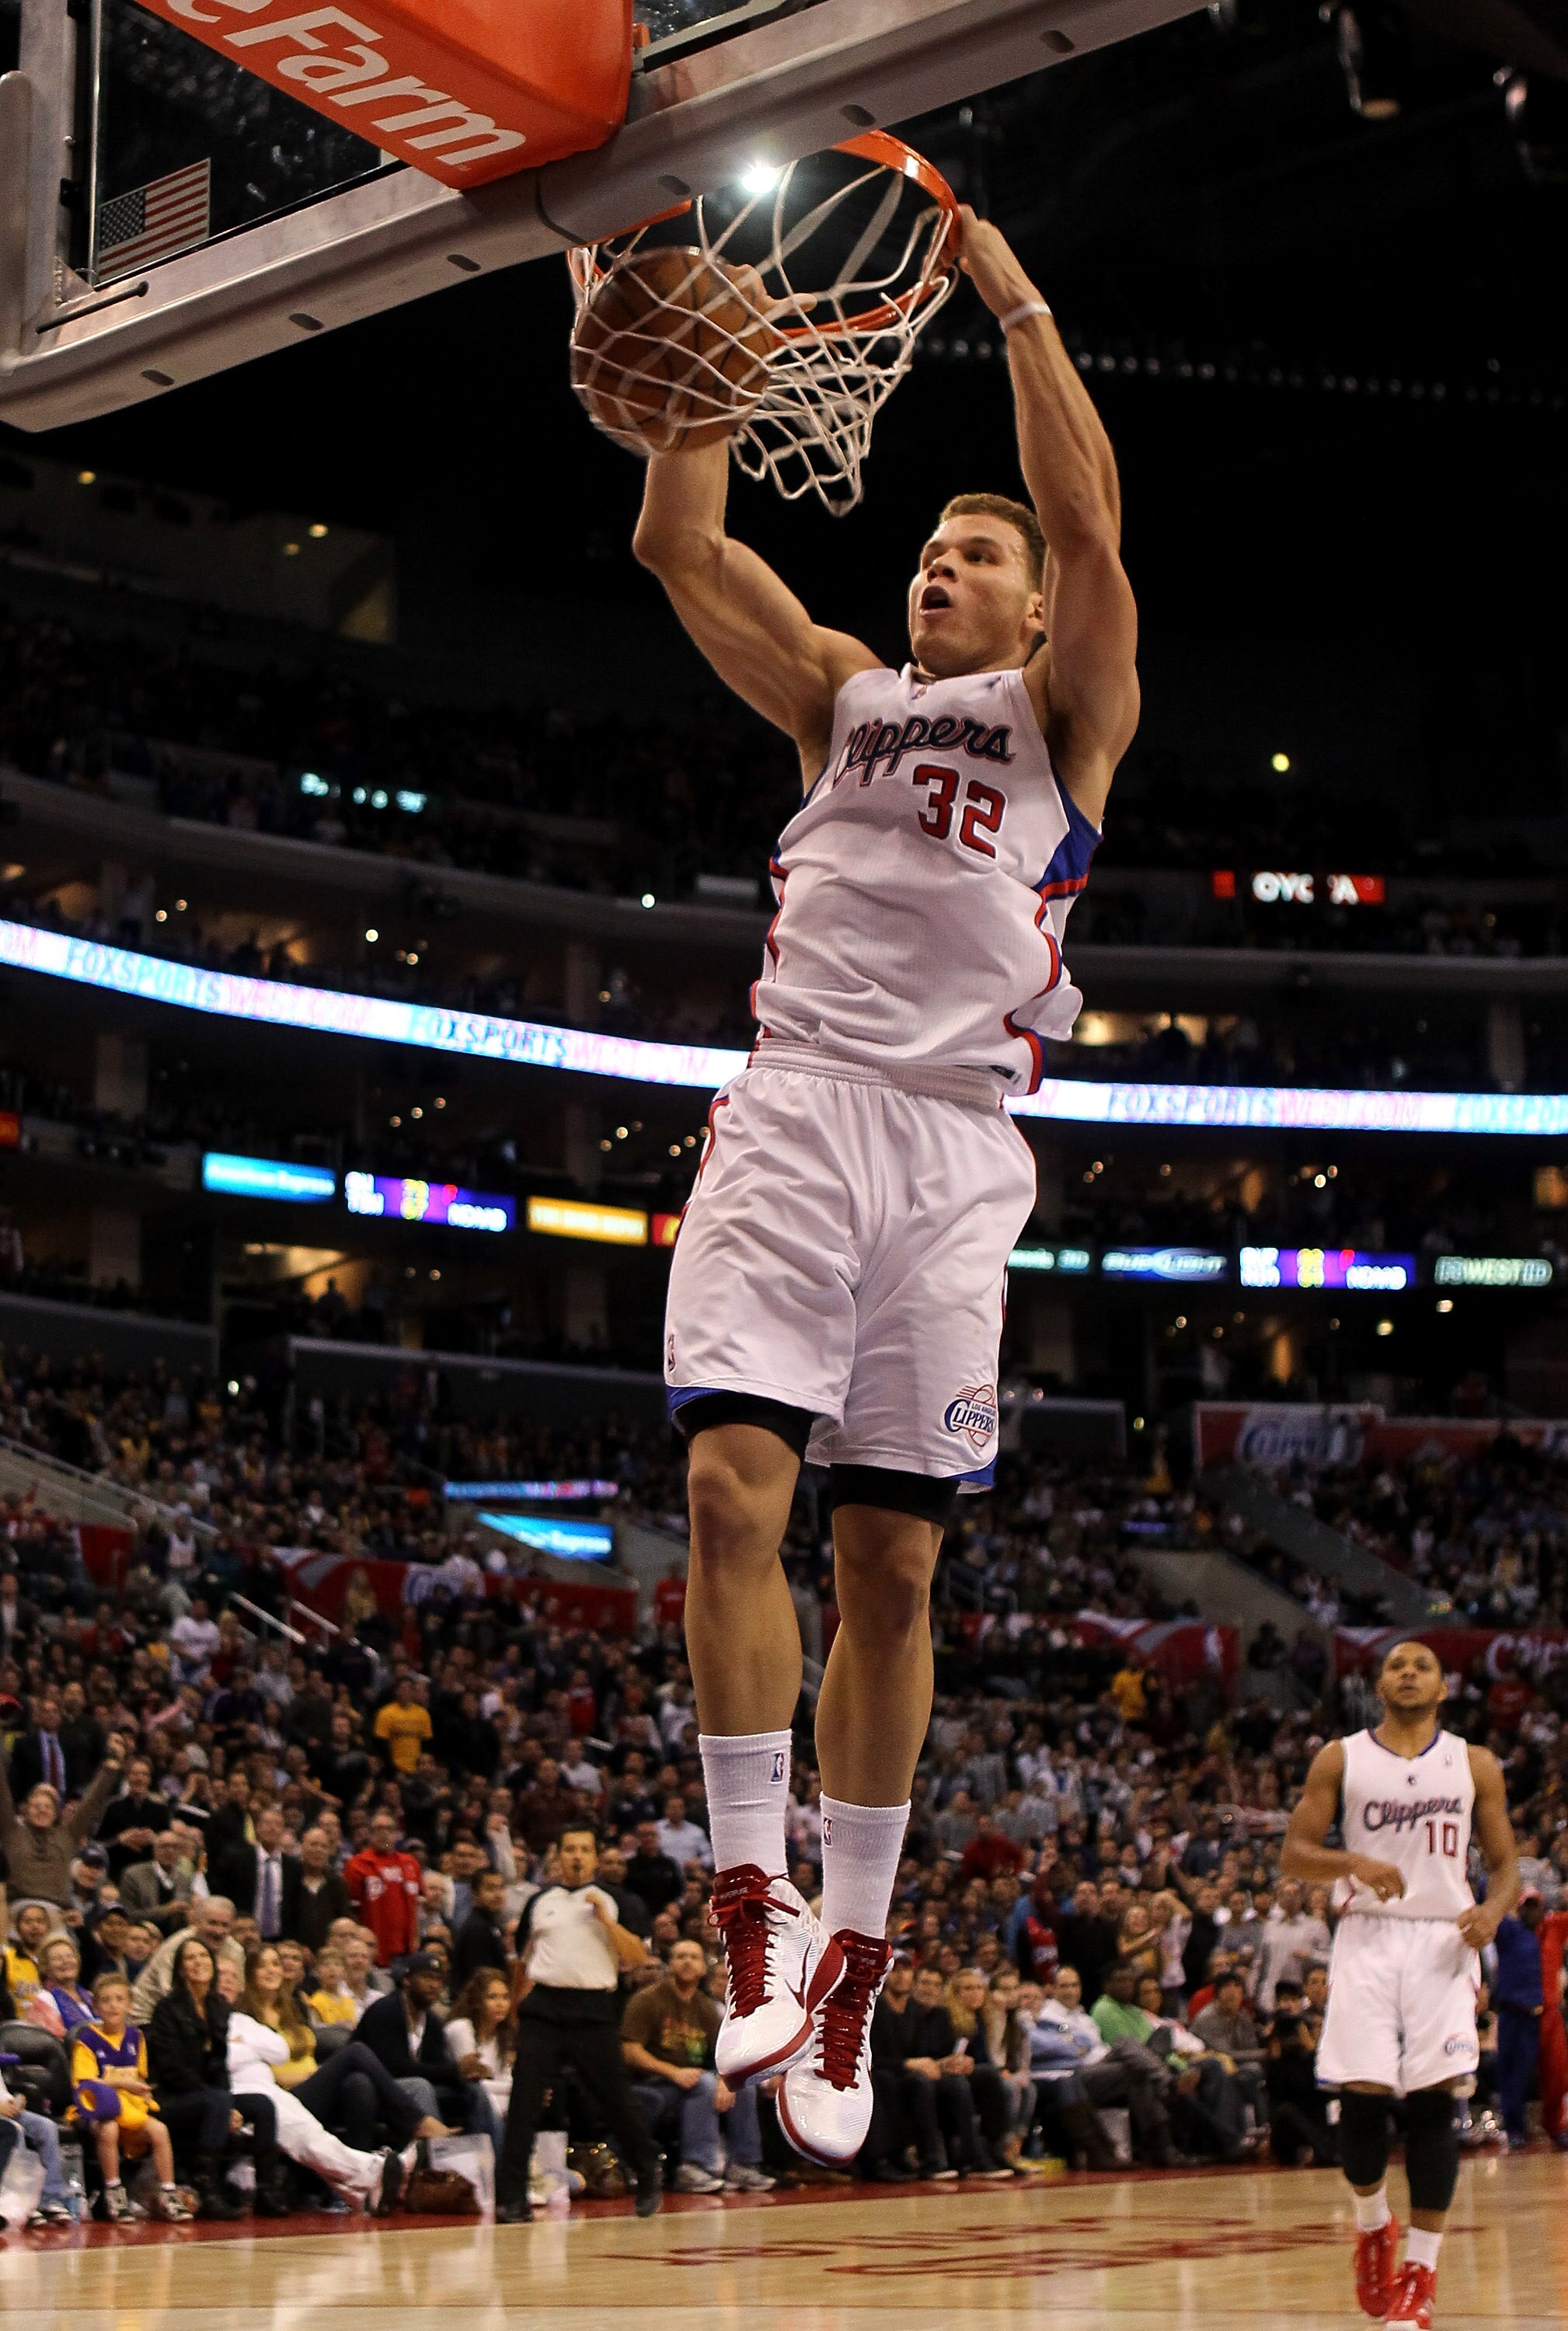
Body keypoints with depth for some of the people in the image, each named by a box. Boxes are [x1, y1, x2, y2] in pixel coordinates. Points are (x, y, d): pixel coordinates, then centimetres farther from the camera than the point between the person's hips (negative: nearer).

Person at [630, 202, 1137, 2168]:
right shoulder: (842, 695, 23)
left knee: (893, 1561, 0)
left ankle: (853, 1947, 7)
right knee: (732, 1483, -17)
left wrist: (1015, 298, -2)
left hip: (953, 1145, -1)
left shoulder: (1066, 715, 14)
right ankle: (752, 1893, -10)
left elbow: (1092, 522, -3)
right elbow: (680, 546, 12)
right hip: (795, 1110, 2)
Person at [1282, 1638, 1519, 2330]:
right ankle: (1372, 2225, 24)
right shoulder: (1339, 1760, 6)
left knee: (1432, 2102, -9)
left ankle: (1420, 2271, -2)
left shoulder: (1475, 1765, 8)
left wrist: (1493, 1908, -11)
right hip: (1367, 1936, 0)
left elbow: (1504, 1864, 11)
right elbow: (1293, 1855, 2)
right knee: (1361, 2098, -4)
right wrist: (1353, 1862, -17)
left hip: (1444, 1939, 0)